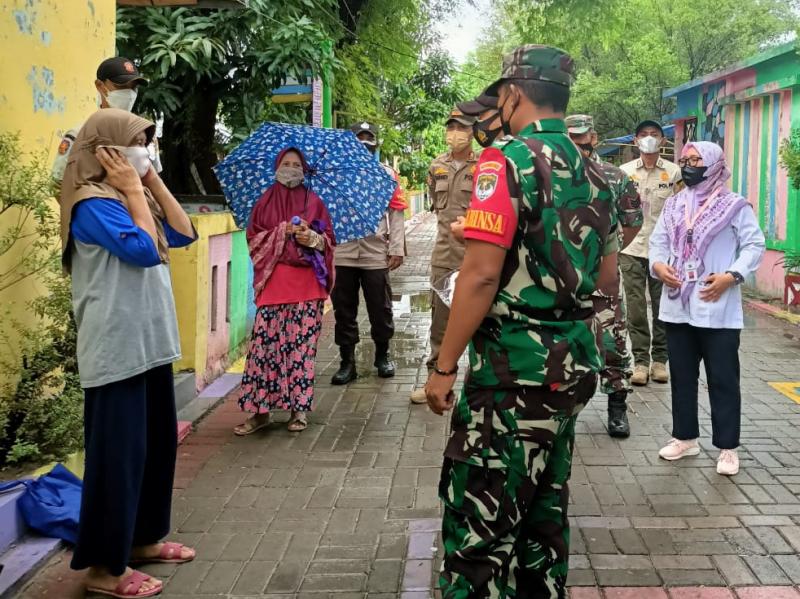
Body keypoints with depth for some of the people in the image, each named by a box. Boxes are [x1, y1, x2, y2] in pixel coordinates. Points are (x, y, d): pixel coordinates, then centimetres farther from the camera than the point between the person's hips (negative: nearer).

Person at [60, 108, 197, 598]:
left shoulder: (126, 198, 15)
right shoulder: (93, 203, -14)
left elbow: (184, 234, 9)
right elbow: (146, 250, -21)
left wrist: (152, 180, 5)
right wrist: (135, 190, -12)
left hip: (149, 343, 10)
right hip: (117, 349, -10)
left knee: (157, 443, 16)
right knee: (118, 453, -4)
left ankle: (143, 538, 30)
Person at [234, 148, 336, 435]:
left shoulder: (314, 202, 10)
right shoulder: (265, 202, 11)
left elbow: (329, 239, 7)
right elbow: (254, 239, 5)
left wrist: (312, 237, -13)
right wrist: (282, 232, -9)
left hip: (307, 284, 0)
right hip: (273, 283, 0)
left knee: (302, 345, -1)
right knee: (264, 343, -5)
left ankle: (299, 408, 9)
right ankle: (260, 411, 3)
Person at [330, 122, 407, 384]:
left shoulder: (387, 174, 10)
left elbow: (396, 213, 6)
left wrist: (397, 248, -2)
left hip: (376, 253, 0)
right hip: (342, 253, 1)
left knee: (380, 308, 7)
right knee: (343, 309, 6)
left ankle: (382, 355, 26)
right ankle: (347, 362, 15)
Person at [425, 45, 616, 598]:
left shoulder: (509, 160, -14)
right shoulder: (591, 173, 11)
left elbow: (482, 273, -21)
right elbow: (606, 273, 19)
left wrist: (445, 367, -14)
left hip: (516, 365, -8)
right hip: (576, 362, 9)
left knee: (479, 521, 0)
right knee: (544, 505, 20)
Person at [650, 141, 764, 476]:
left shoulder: (734, 206, -4)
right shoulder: (673, 205, 12)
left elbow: (754, 245, -6)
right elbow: (658, 241, 11)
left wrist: (732, 276, -18)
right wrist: (657, 265, -9)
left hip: (718, 309, -5)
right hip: (677, 306, 5)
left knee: (723, 379, 1)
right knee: (682, 375, 13)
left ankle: (727, 447, 10)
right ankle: (685, 438, 26)